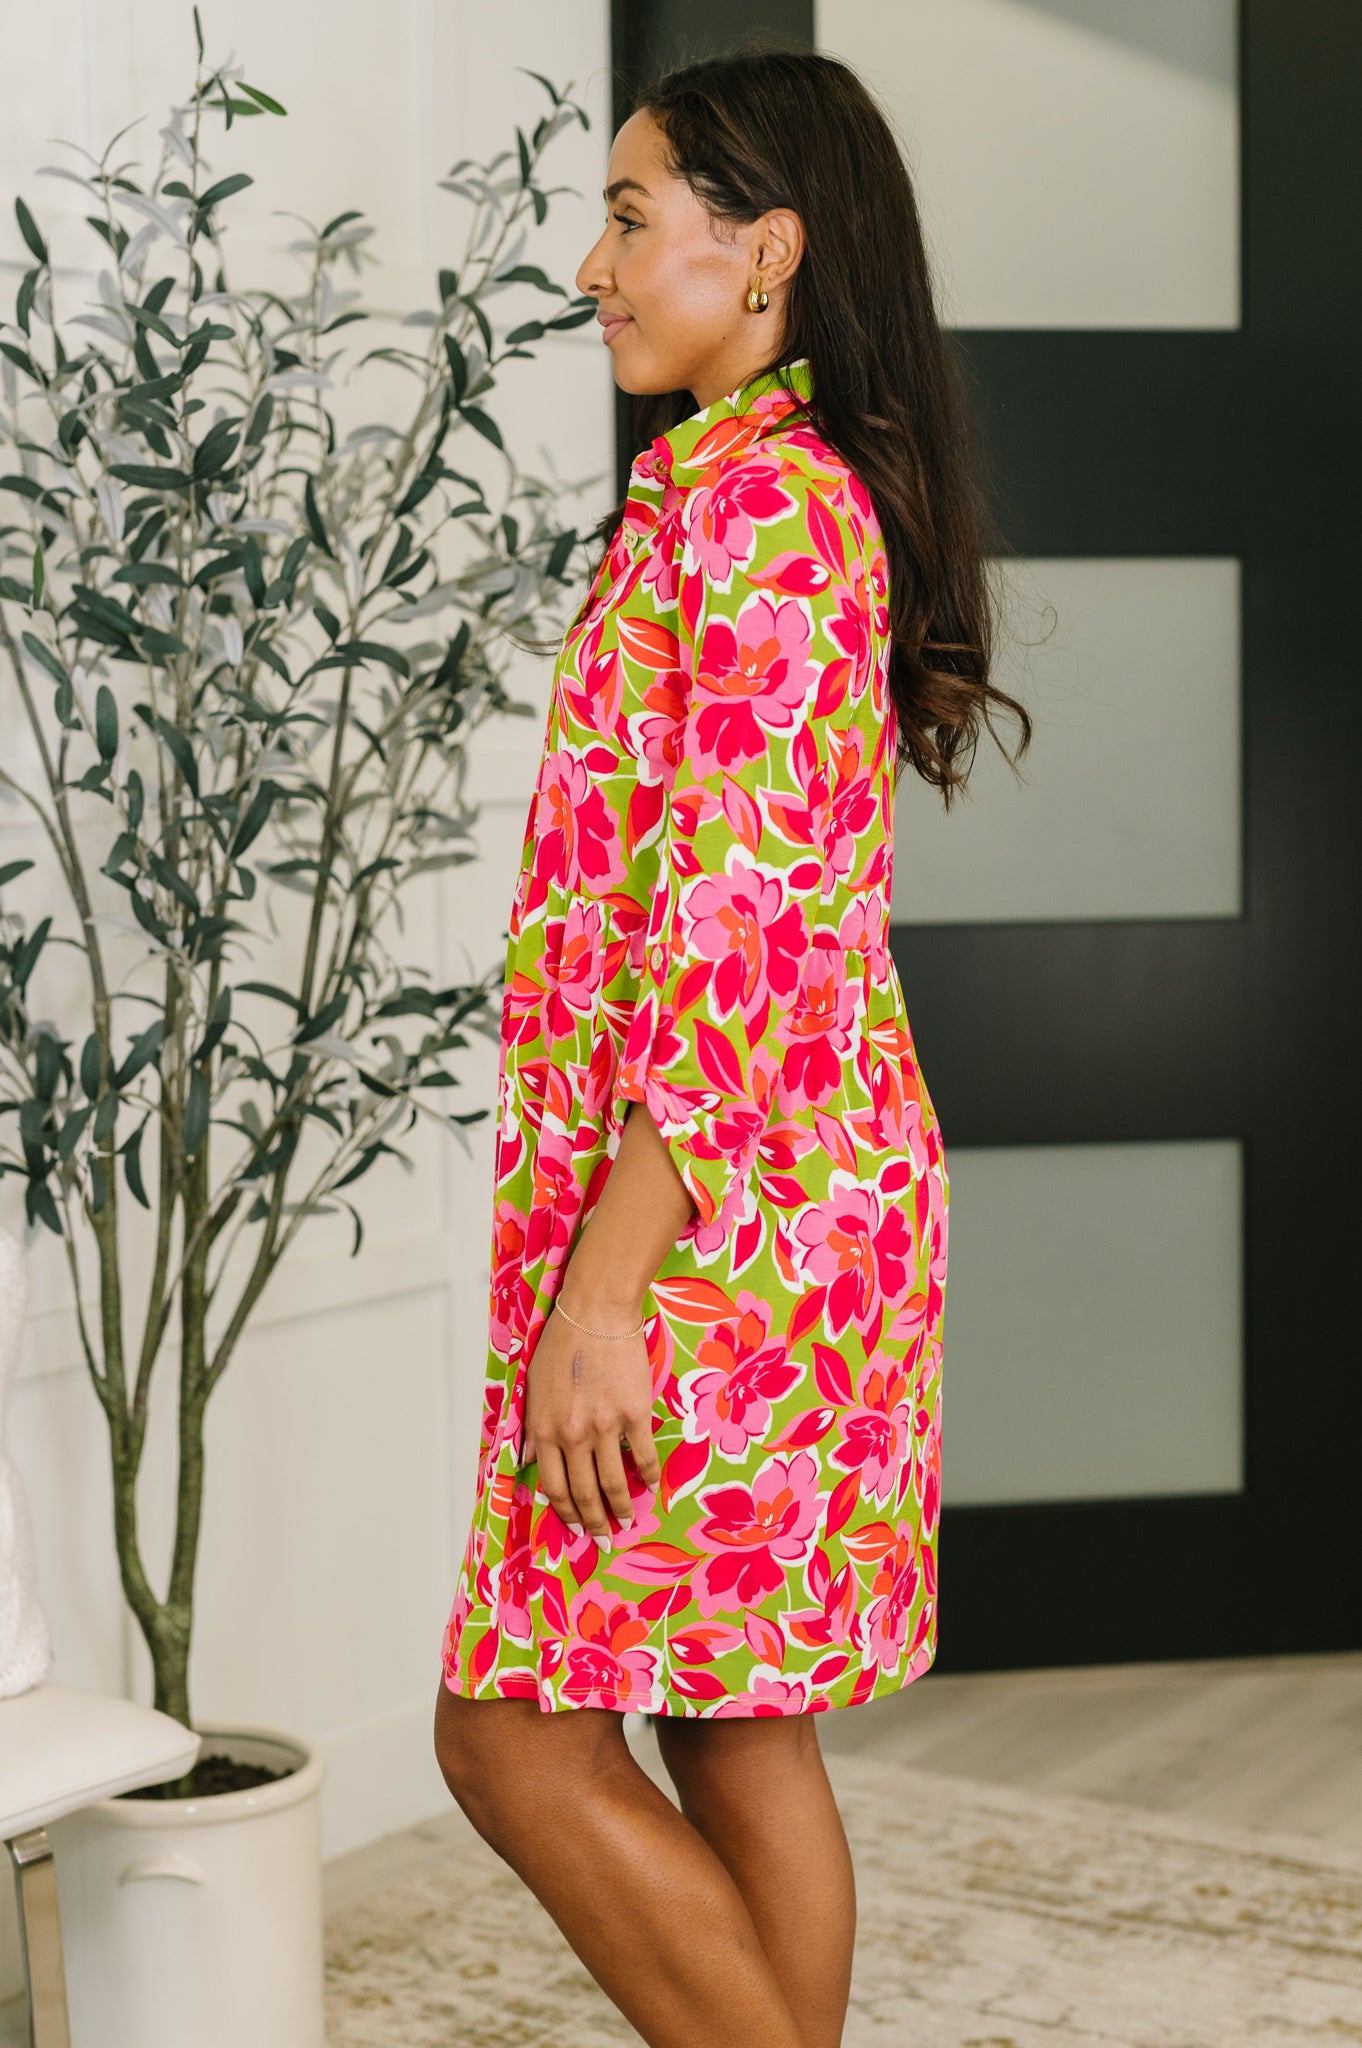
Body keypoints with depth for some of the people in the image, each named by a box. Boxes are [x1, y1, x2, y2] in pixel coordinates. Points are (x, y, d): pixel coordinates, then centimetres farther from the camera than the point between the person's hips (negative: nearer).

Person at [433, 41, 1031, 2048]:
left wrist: (600, 1282, -22)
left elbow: (734, 924, -22)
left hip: (721, 1209, -10)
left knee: (517, 1733, -3)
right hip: (803, 1195, 10)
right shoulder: (828, 488, 17)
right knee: (732, 1730, 14)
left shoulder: (748, 497, -14)